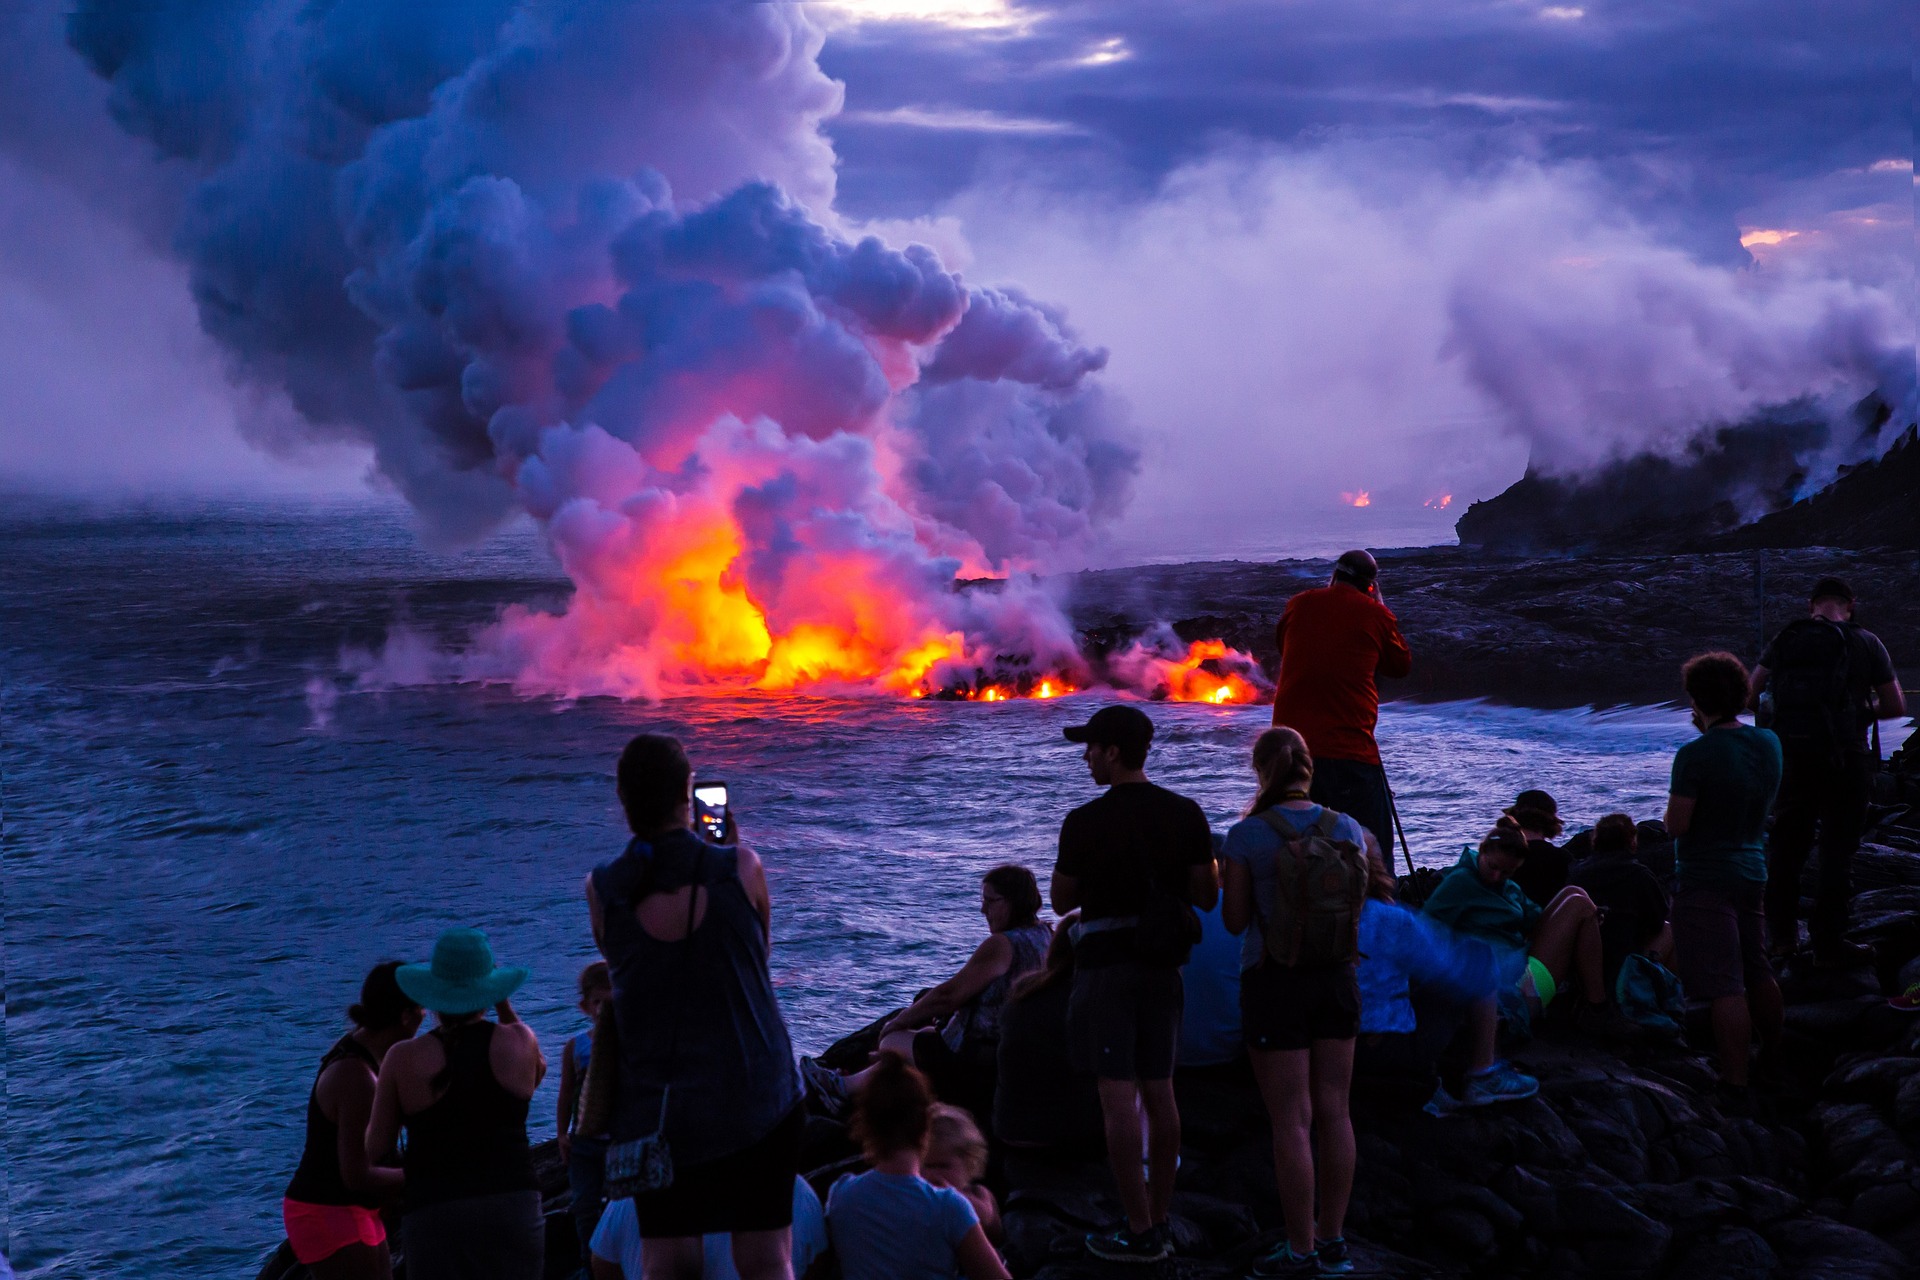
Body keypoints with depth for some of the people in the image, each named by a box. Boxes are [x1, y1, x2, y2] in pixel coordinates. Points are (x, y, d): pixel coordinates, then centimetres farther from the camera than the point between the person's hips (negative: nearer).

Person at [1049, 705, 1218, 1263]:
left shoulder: (1085, 823, -11)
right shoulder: (1186, 814, 0)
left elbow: (1061, 902, 0)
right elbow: (1207, 896, 4)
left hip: (1105, 965, -5)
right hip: (1163, 965, 5)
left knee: (1117, 1096, -3)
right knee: (1159, 1091, 12)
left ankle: (1139, 1232, -2)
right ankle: (1158, 1221, 18)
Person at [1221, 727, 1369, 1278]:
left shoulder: (1247, 835, -14)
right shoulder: (1348, 829, -1)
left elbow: (1234, 920, -8)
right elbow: (1359, 905, 11)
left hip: (1274, 982, -4)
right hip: (1336, 977, 5)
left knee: (1291, 1120, 1)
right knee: (1334, 1112, 13)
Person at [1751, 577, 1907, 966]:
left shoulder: (1784, 641, 5)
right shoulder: (1865, 642, -1)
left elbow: (1752, 697, 3)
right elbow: (1896, 706, 0)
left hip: (1790, 755, 3)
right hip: (1843, 757, -3)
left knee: (1785, 843, 16)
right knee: (1838, 850, 4)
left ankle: (1782, 933, 21)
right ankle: (1828, 943, 6)